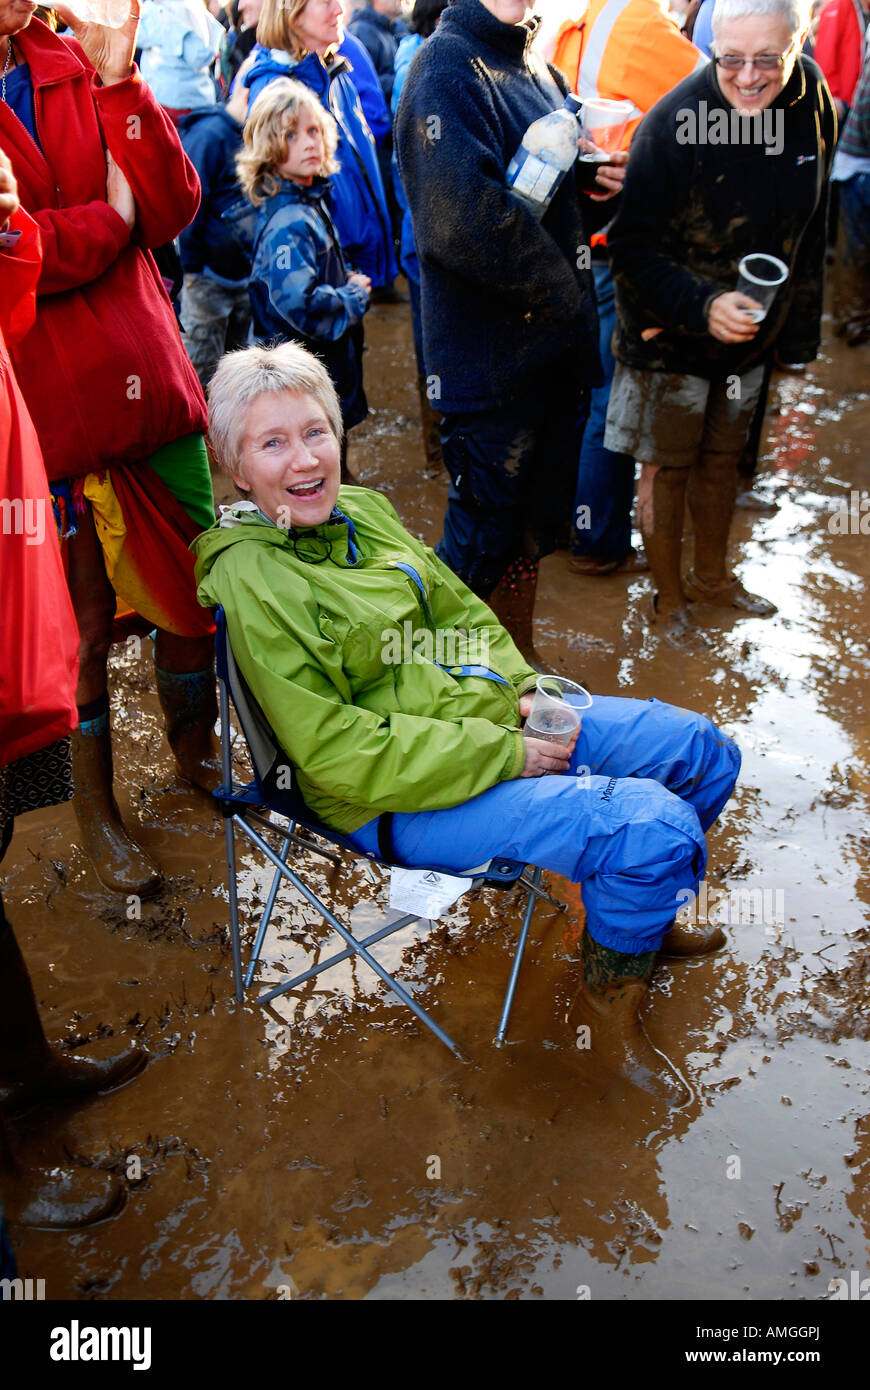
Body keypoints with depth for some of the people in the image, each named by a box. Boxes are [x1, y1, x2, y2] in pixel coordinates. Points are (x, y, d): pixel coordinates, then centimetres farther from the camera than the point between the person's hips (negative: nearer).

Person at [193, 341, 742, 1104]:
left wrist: (525, 692, -1)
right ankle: (608, 998, 5)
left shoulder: (363, 509, 4)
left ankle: (639, 912, 36)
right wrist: (507, 755, -20)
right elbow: (338, 751, -22)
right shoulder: (249, 581, -19)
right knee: (651, 826, -23)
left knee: (704, 752, 11)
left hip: (495, 719, 9)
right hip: (403, 799, -8)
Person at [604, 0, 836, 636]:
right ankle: (670, 596, 30)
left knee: (722, 458, 21)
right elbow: (633, 247, -20)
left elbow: (809, 232, 6)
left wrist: (799, 331, 10)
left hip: (751, 335, 5)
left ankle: (712, 575, 43)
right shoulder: (674, 123, -24)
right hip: (671, 338, -5)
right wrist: (702, 307, -34)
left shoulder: (813, 106, -8)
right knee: (668, 466, 9)